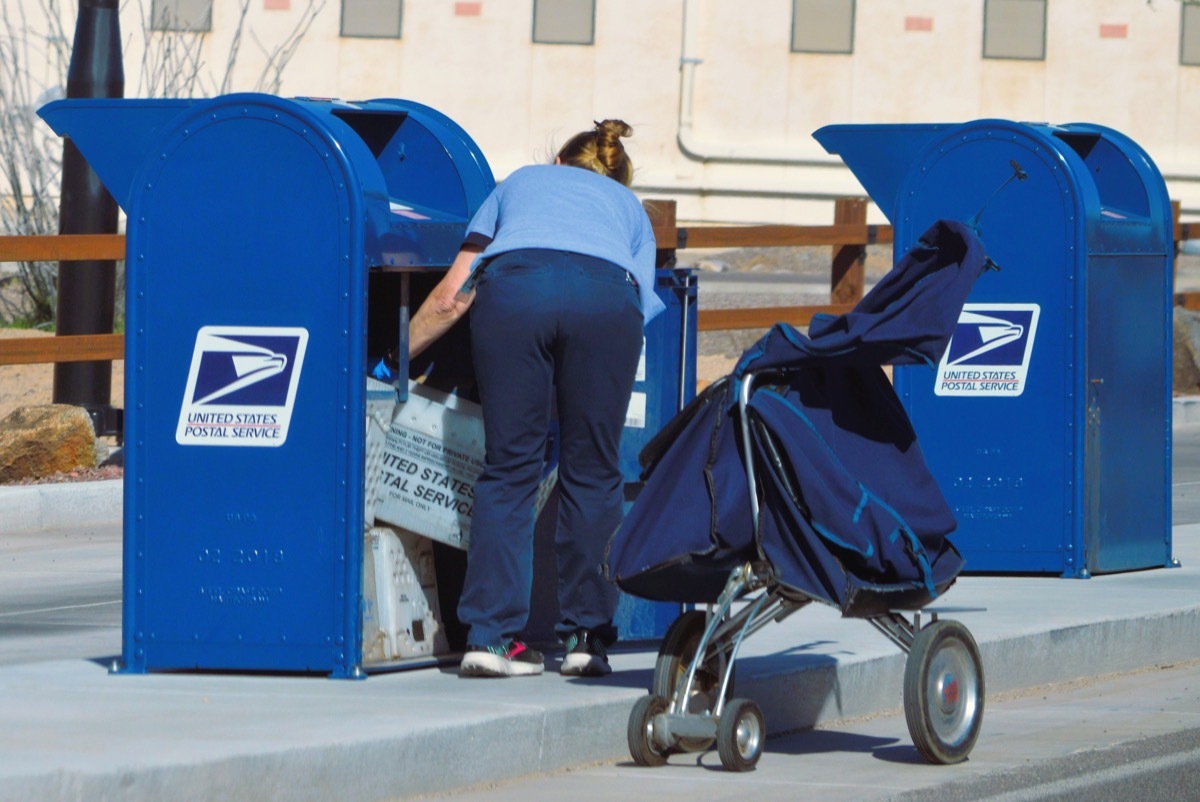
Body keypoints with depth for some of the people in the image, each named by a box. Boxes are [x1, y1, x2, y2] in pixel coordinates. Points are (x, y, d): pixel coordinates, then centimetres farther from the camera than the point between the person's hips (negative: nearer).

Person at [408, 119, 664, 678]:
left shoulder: (521, 182, 38)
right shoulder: (629, 208, 38)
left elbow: (453, 294, 29)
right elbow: (640, 305, 25)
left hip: (512, 286, 0)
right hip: (606, 294, 0)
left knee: (509, 468, 5)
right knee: (592, 472, 10)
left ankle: (491, 636, -1)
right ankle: (586, 636, 9)